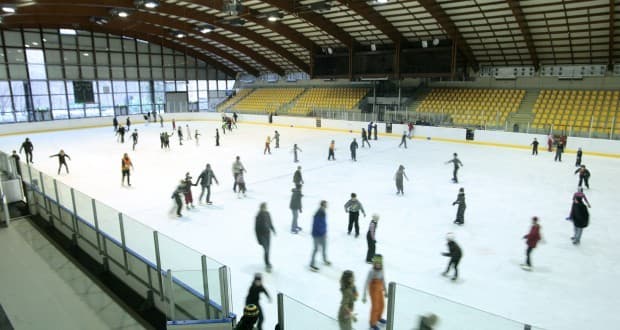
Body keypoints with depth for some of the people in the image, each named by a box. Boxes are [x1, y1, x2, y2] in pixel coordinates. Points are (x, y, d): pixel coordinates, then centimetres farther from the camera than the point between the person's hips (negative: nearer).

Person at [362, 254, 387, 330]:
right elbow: (366, 284, -25)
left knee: (382, 305, 21)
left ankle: (378, 317, 49)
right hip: (373, 290, -6)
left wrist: (385, 291, 16)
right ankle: (373, 323, 27)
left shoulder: (381, 270, -10)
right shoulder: (371, 272, -29)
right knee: (375, 306, 4)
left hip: (380, 290, 6)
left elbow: (383, 280, 6)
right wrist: (364, 296, -22)